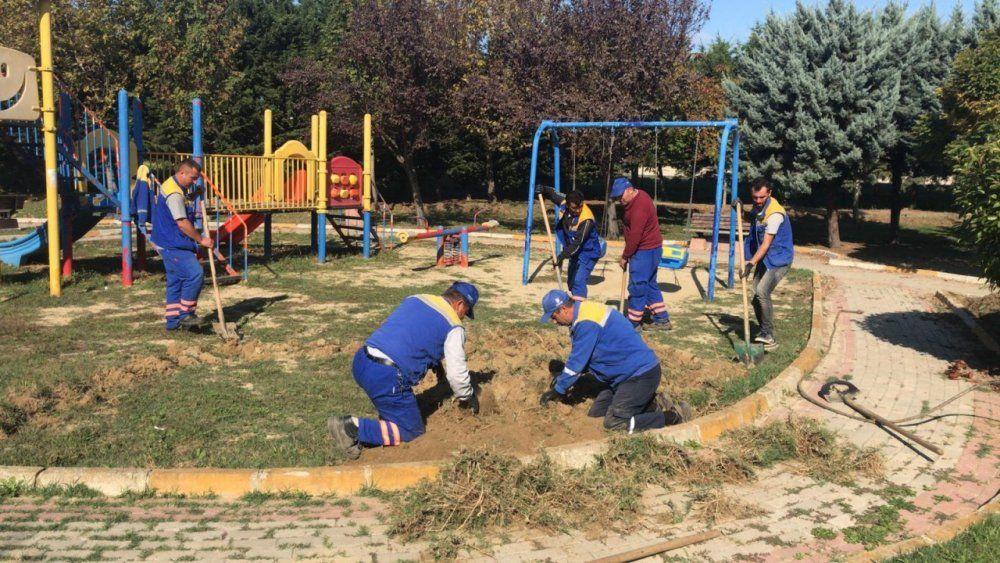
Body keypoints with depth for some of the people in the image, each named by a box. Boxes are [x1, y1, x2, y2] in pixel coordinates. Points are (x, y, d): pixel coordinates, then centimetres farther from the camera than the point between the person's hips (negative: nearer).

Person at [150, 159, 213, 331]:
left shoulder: (171, 186, 15)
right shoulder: (174, 193, -19)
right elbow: (182, 223, -23)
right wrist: (201, 240, -15)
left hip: (170, 245, 11)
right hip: (172, 245, -11)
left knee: (175, 281, 13)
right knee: (195, 273, -19)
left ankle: (173, 321, 18)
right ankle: (185, 313, -12)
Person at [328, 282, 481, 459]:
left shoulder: (414, 299, 19)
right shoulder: (453, 327, 0)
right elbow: (457, 373, 3)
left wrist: (436, 362, 40)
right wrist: (468, 398, 23)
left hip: (360, 363, 8)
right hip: (387, 379, -8)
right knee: (412, 432, 7)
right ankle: (353, 427, -7)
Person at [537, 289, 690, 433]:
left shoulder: (586, 323, -22)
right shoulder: (586, 311, 11)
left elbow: (577, 362, -17)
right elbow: (582, 357, 22)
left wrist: (558, 390, -5)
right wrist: (562, 378, 18)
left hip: (641, 375, -11)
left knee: (613, 423, -14)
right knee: (595, 413, 10)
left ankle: (674, 416, -5)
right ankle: (652, 403, 14)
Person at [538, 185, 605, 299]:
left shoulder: (586, 220, -32)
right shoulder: (564, 202, -13)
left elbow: (578, 243, -33)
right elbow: (552, 193, 6)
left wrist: (563, 255, -38)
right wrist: (543, 189, -14)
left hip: (588, 252, -8)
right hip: (575, 252, 8)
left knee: (579, 282, -22)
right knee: (571, 281, 21)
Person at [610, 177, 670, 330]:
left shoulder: (639, 206, -24)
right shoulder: (638, 196, 9)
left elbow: (635, 236, -23)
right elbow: (632, 230, 16)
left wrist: (625, 256, -13)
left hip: (645, 252, -11)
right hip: (650, 249, 11)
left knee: (637, 287, -4)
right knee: (650, 285, 16)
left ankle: (633, 323, 4)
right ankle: (662, 320, 21)